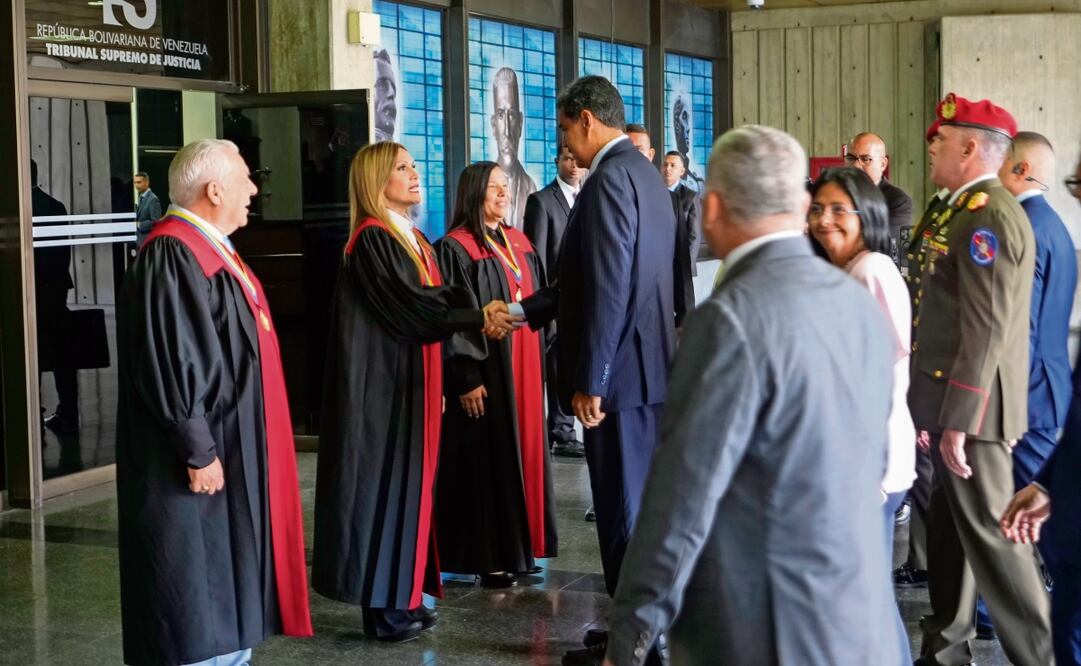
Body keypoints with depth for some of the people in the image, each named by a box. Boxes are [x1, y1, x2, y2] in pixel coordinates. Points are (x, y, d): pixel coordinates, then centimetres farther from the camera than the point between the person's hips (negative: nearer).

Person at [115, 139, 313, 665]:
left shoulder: (211, 247, 13)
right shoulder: (171, 257, -19)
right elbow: (170, 361, -23)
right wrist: (198, 450, -23)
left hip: (233, 447, 10)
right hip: (204, 454, -10)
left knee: (230, 580, 15)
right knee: (199, 586, -3)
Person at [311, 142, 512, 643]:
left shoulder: (412, 238, 14)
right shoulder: (372, 240, -14)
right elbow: (411, 307, -21)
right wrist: (478, 316, -16)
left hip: (413, 381, 9)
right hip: (383, 383, -9)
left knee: (409, 481, 11)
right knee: (384, 482, -4)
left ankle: (401, 594, 18)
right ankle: (380, 606, 3)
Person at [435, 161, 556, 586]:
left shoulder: (519, 243, 12)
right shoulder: (455, 249, -11)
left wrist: (539, 359, 14)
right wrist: (467, 377, -19)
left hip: (524, 369, 7)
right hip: (485, 372, -7)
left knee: (522, 452, 11)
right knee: (488, 458, -2)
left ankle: (520, 546, 21)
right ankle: (489, 558, 5)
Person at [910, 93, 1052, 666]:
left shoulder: (985, 215, -17)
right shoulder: (971, 210, 15)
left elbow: (986, 328, -22)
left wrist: (957, 420, -23)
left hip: (971, 406, -10)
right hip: (956, 402, 10)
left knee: (989, 534, -5)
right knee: (952, 529, 16)